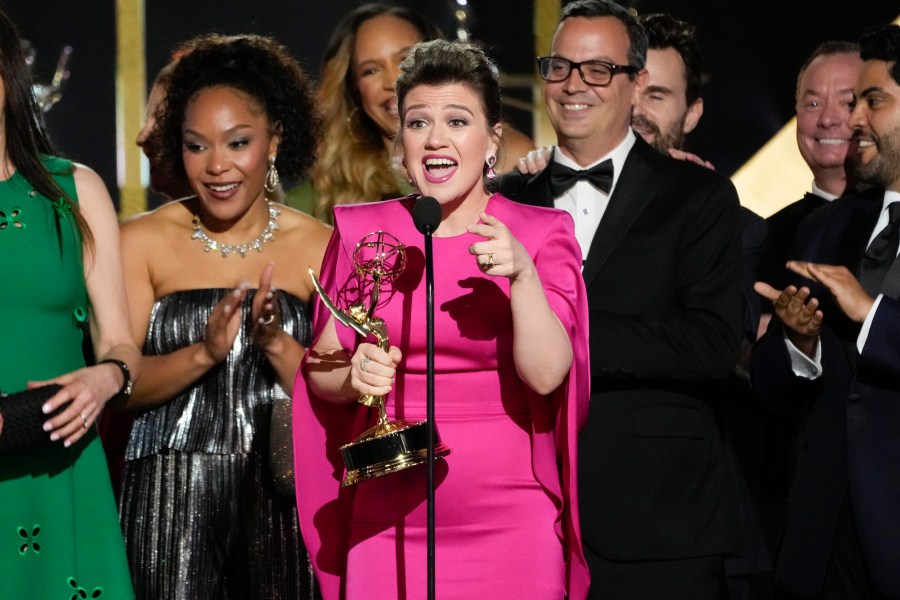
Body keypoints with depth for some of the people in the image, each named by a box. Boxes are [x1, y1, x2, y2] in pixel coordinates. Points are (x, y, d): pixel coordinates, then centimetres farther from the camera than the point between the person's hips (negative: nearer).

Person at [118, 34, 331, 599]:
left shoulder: (321, 246, 2)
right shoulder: (143, 241, 0)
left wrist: (276, 343, -19)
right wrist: (205, 352, -21)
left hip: (282, 494, 1)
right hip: (172, 493, -1)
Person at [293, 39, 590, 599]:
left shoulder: (541, 234, -1)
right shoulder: (361, 232, 4)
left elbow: (547, 375, -11)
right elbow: (320, 370, 9)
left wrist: (522, 275, -25)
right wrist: (354, 376, -12)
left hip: (510, 519, -1)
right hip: (389, 520, 2)